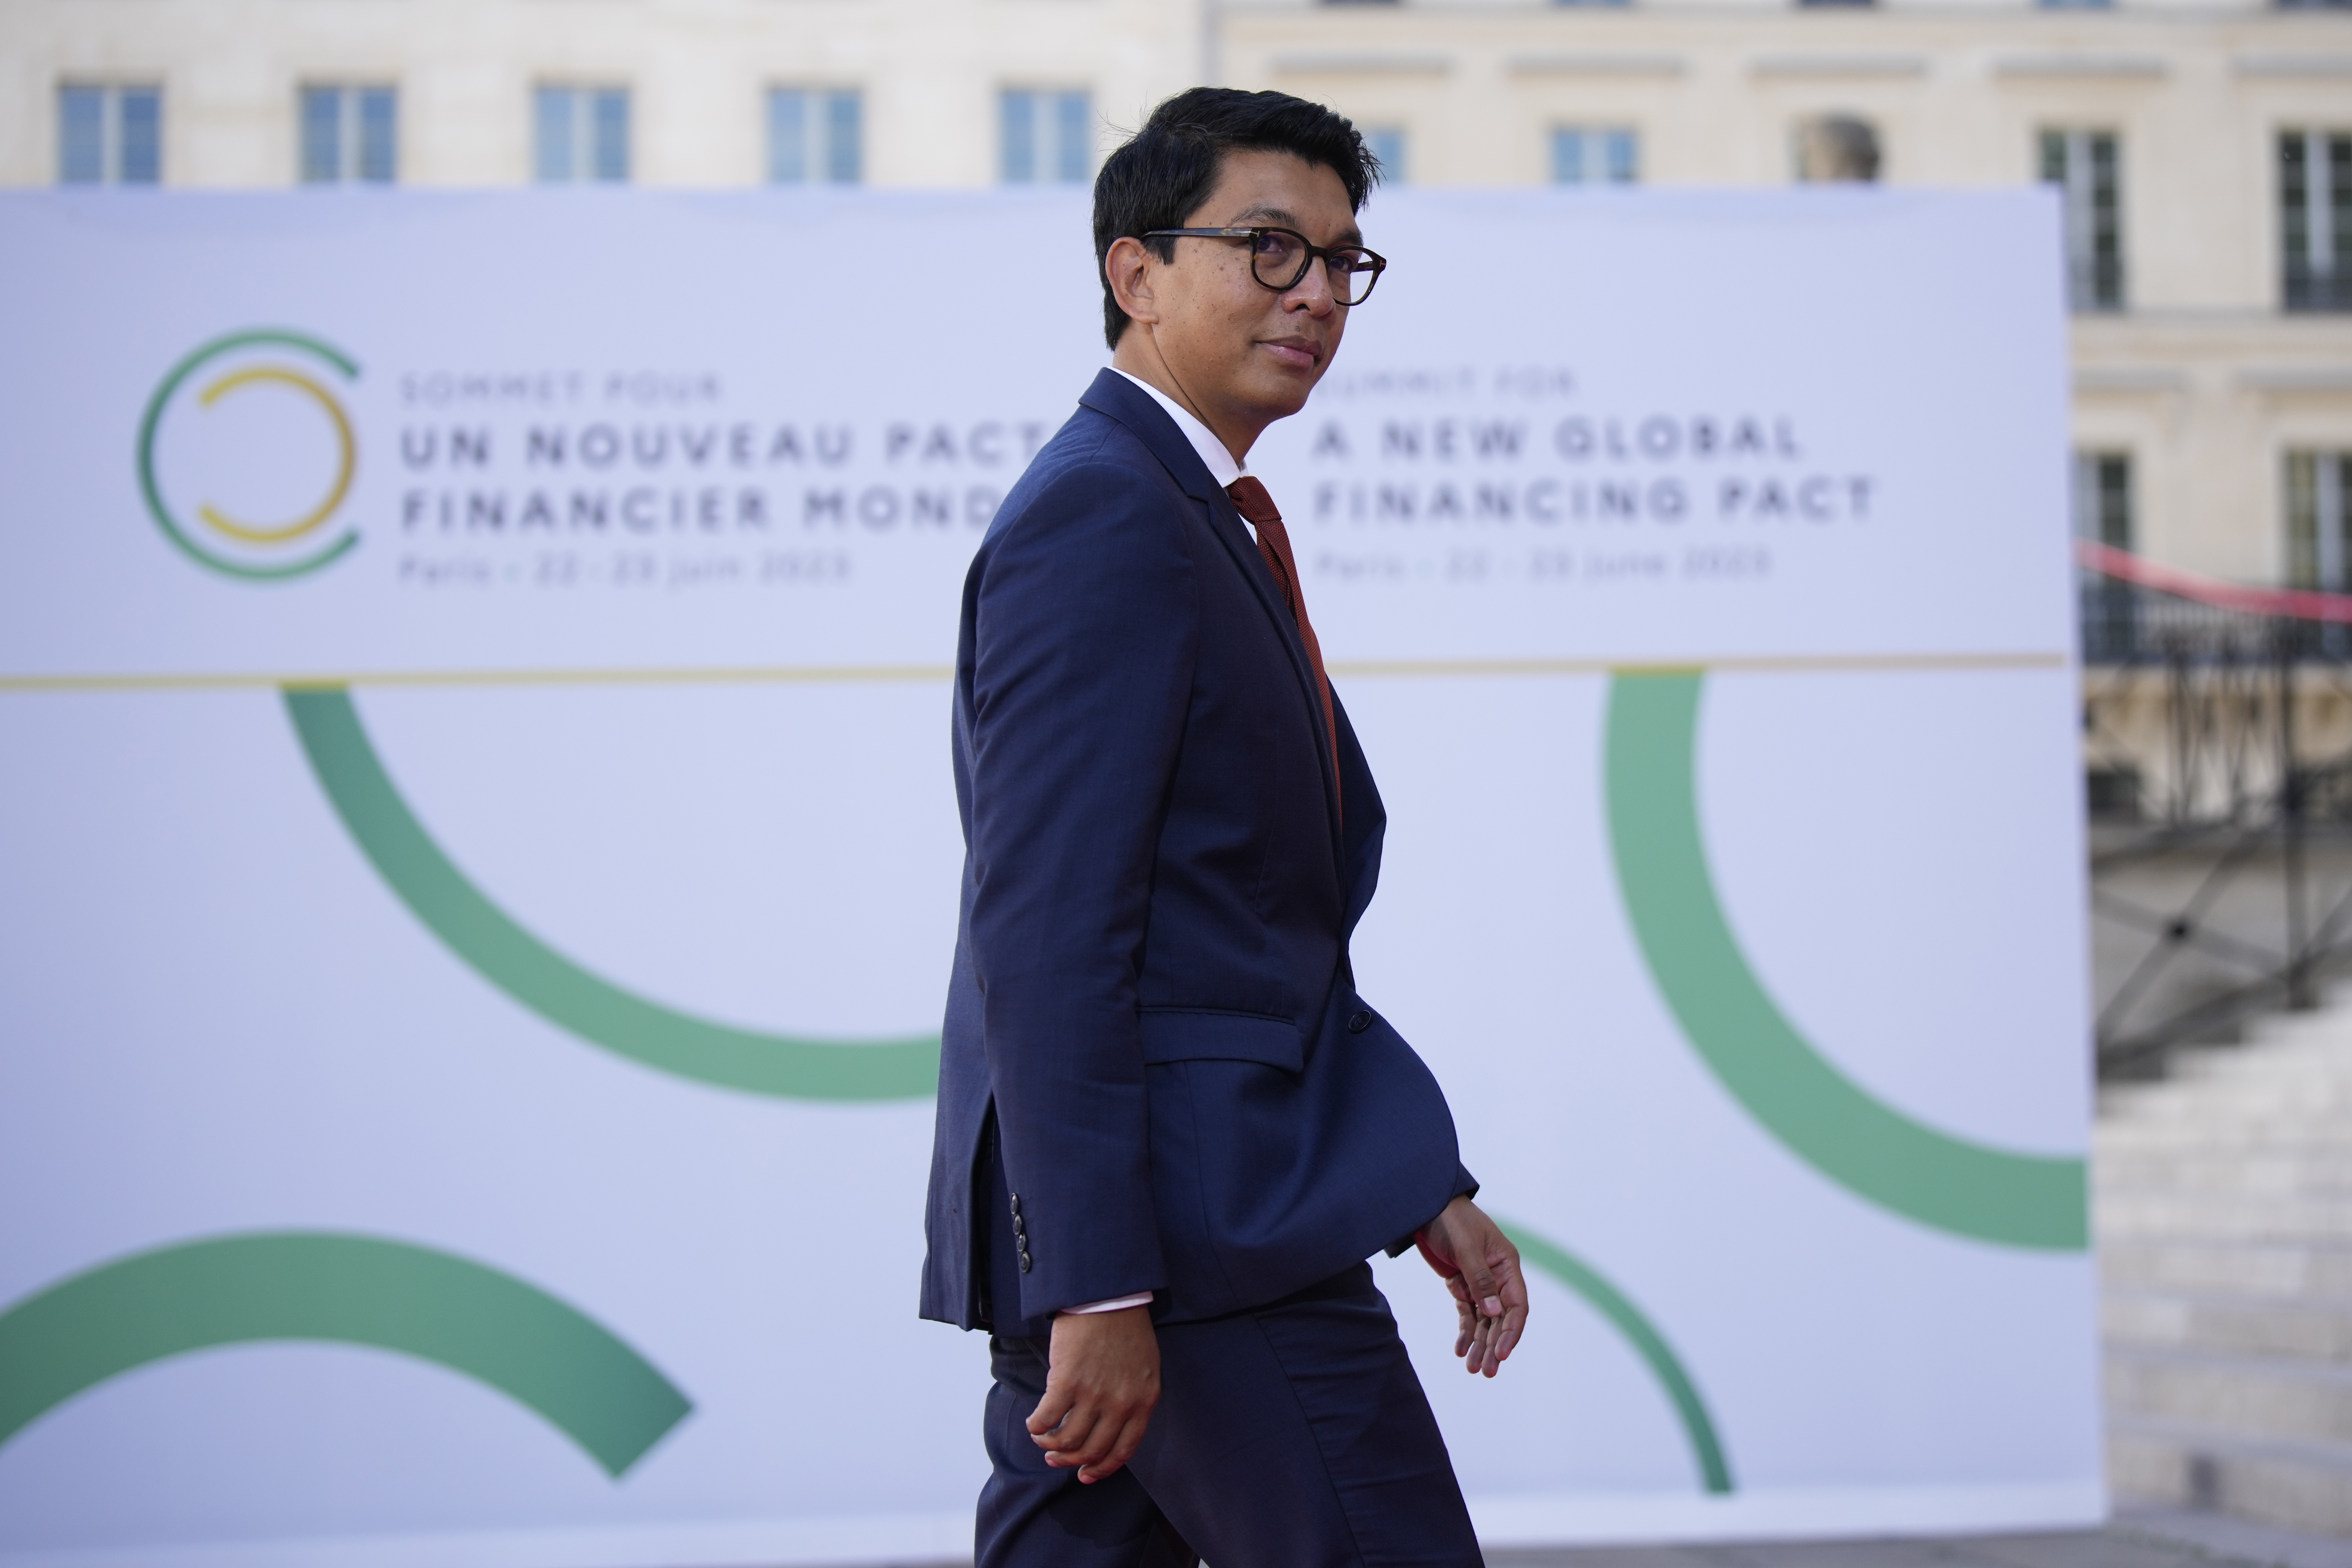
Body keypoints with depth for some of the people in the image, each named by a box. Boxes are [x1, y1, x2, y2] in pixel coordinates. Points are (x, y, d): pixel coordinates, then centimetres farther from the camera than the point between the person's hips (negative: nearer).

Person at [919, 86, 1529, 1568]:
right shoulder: (1104, 519, -12)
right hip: (1197, 1231, -10)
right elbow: (1049, 936, -20)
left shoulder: (1204, 527, 20)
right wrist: (1100, 1289, -24)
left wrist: (1422, 1188, 19)